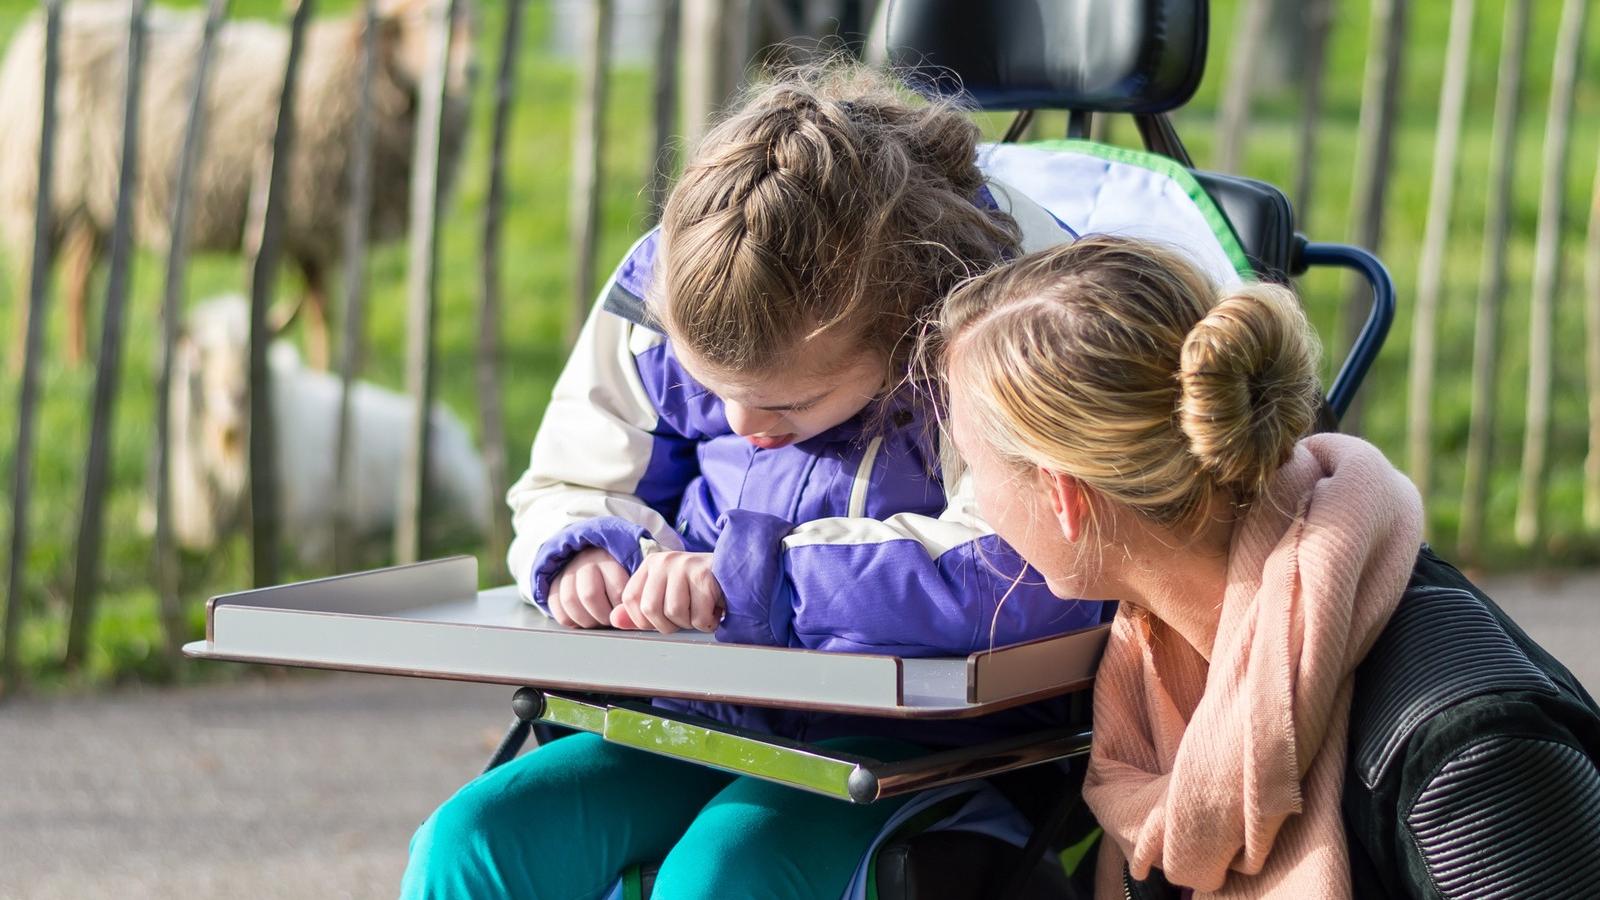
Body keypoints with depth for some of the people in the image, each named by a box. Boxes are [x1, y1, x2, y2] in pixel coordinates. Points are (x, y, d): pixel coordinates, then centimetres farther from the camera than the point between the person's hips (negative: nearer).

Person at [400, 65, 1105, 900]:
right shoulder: (669, 284, 0)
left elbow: (1032, 573, -31)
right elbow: (569, 487, 16)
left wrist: (752, 577, -27)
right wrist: (584, 555, -11)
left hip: (927, 738, -5)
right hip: (708, 719, 6)